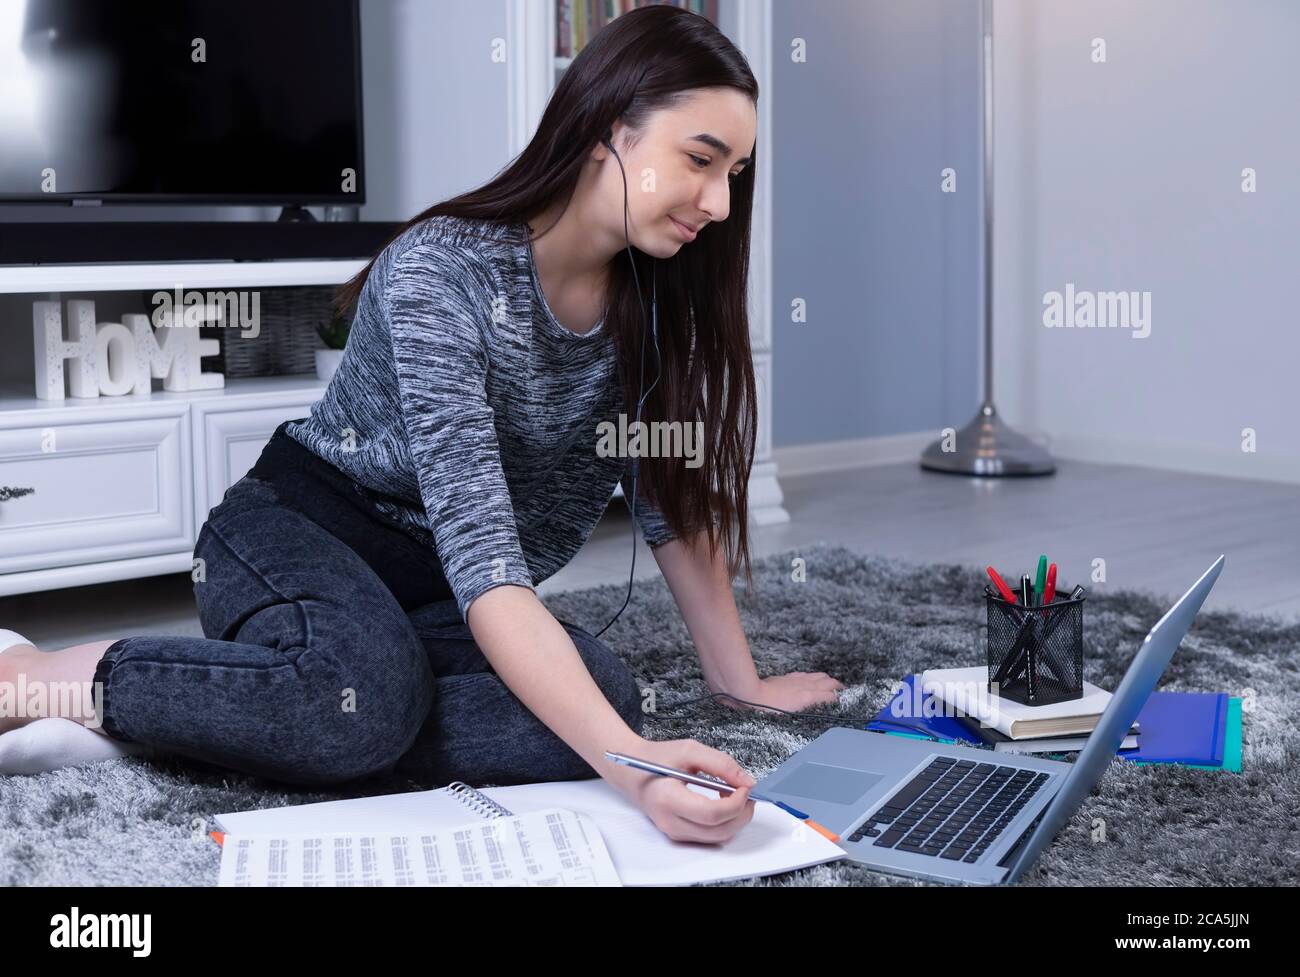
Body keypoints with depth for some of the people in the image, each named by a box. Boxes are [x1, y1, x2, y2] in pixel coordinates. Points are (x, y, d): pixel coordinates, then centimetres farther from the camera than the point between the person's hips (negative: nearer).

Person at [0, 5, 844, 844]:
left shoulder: (652, 293, -5)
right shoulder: (443, 273, -26)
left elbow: (676, 502, 4)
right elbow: (479, 556, -35)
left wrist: (740, 682, -1)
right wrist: (631, 767, -46)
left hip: (424, 595, 6)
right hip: (298, 536, -6)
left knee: (608, 698, -27)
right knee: (365, 692, -41)